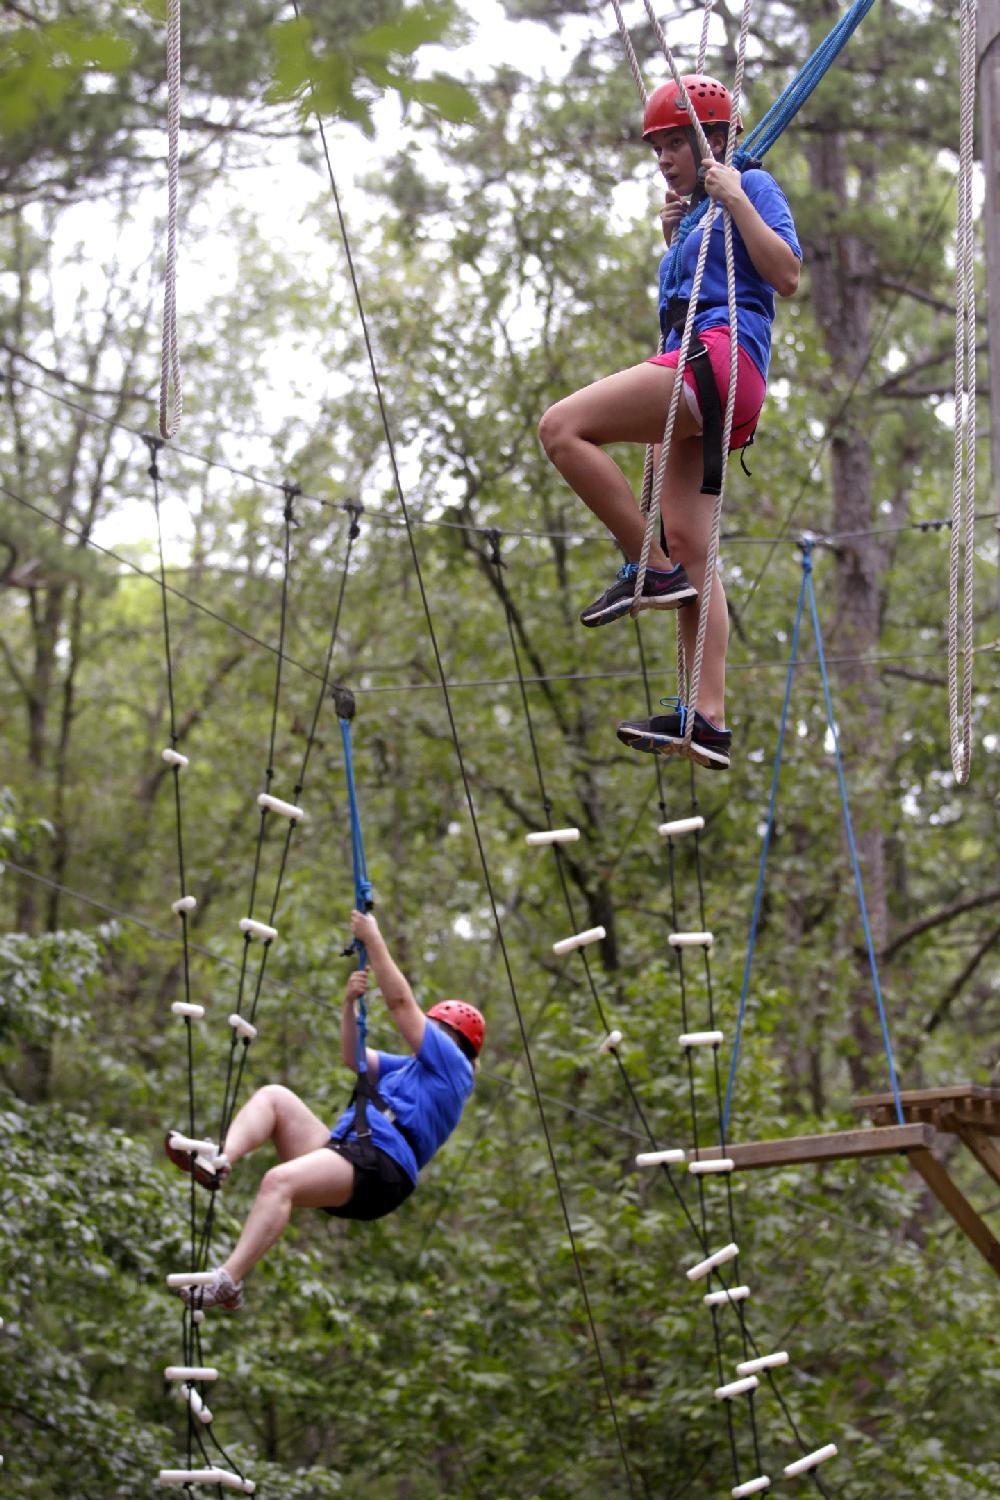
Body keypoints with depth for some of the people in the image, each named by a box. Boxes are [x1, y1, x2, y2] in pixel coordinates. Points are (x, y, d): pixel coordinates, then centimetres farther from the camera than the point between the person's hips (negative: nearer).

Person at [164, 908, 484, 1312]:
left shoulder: (452, 1065, 7)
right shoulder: (410, 1068, 34)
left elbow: (401, 1002, 3)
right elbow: (353, 1056, 33)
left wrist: (373, 940, 6)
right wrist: (351, 1002, 18)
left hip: (379, 1166, -10)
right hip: (345, 1151, 10)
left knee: (279, 1181, -33)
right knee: (273, 1096, 3)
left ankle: (228, 1282, -42)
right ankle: (218, 1165, -22)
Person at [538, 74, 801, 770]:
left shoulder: (752, 186, 4)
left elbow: (786, 276, -9)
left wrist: (736, 199, -9)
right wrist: (672, 236, 23)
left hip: (721, 352, -10)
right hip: (698, 388, 10)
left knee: (563, 428, -22)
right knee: (689, 548, 1)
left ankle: (649, 569, -17)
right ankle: (709, 719, -5)